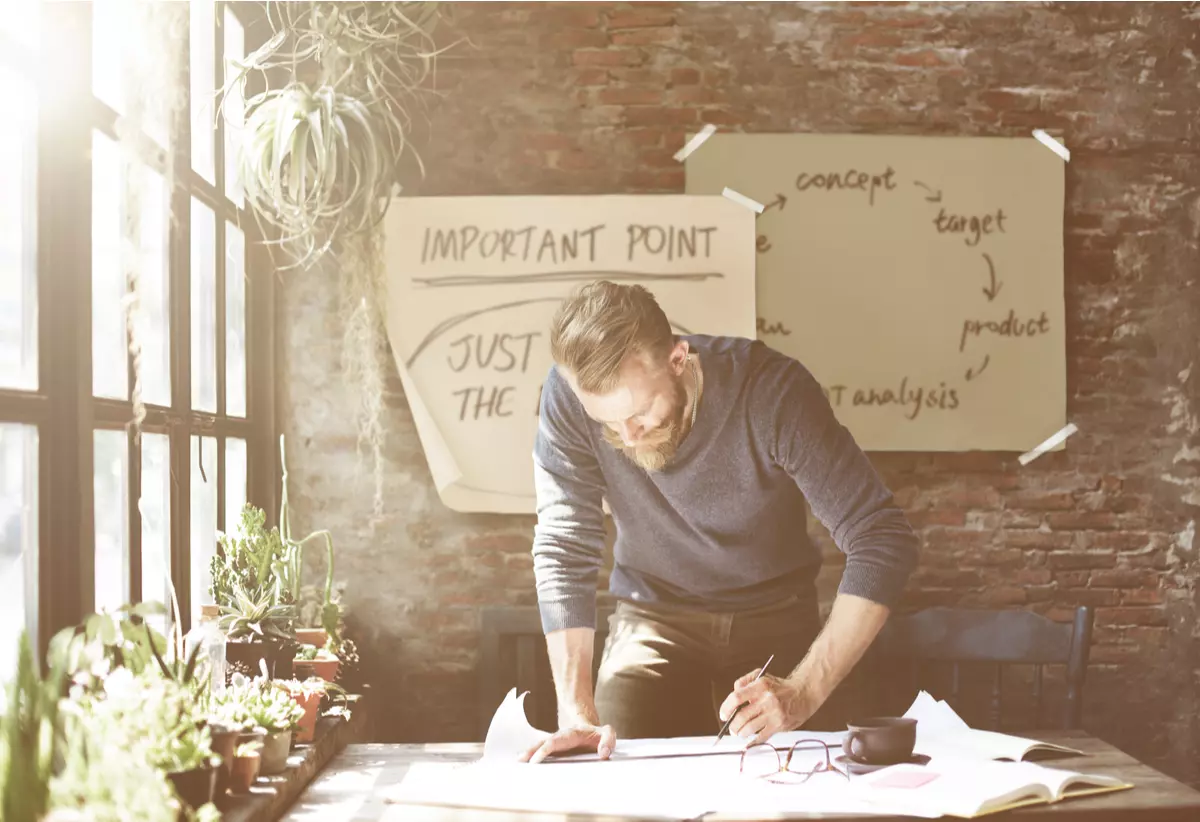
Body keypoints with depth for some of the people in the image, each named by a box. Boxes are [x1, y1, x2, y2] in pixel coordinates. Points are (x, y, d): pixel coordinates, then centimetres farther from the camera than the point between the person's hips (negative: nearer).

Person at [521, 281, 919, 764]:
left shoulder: (771, 390, -28)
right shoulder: (568, 397, -23)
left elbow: (884, 543, -28)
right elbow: (565, 551, -19)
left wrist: (804, 692, -37)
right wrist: (576, 713, -28)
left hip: (773, 618, -1)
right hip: (651, 619, 1)